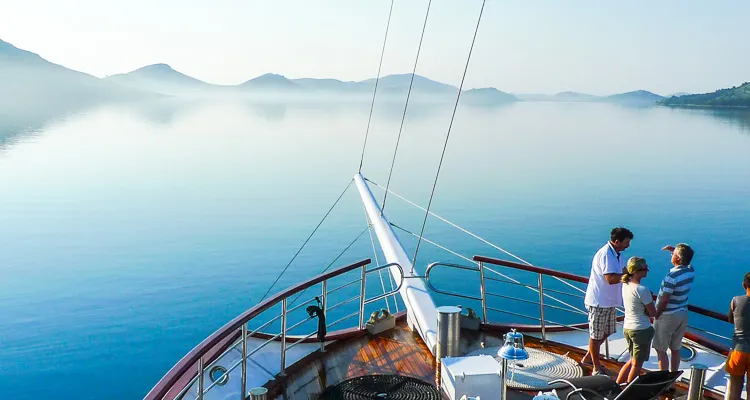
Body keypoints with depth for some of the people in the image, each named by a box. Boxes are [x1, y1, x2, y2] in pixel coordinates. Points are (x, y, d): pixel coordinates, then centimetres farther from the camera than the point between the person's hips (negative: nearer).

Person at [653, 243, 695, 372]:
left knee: (661, 349, 4)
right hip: (683, 314, 7)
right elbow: (687, 259, 24)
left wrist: (656, 315, -8)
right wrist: (674, 249, 12)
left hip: (667, 316, -7)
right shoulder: (691, 271, -2)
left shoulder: (672, 275, -24)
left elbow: (664, 300, -21)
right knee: (675, 349, 15)